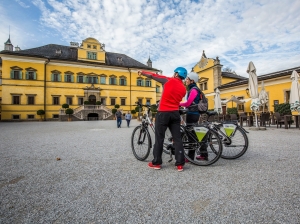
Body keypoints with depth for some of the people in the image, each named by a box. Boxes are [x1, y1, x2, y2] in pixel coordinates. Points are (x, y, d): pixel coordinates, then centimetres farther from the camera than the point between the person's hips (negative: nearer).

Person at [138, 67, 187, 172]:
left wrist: (142, 72, 26)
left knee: (159, 138, 4)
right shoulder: (183, 88, 12)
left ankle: (156, 163, 13)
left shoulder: (168, 80, 0)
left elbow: (152, 76, 9)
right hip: (175, 113, 4)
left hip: (163, 113, -4)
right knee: (177, 138, 6)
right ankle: (180, 164, 9)